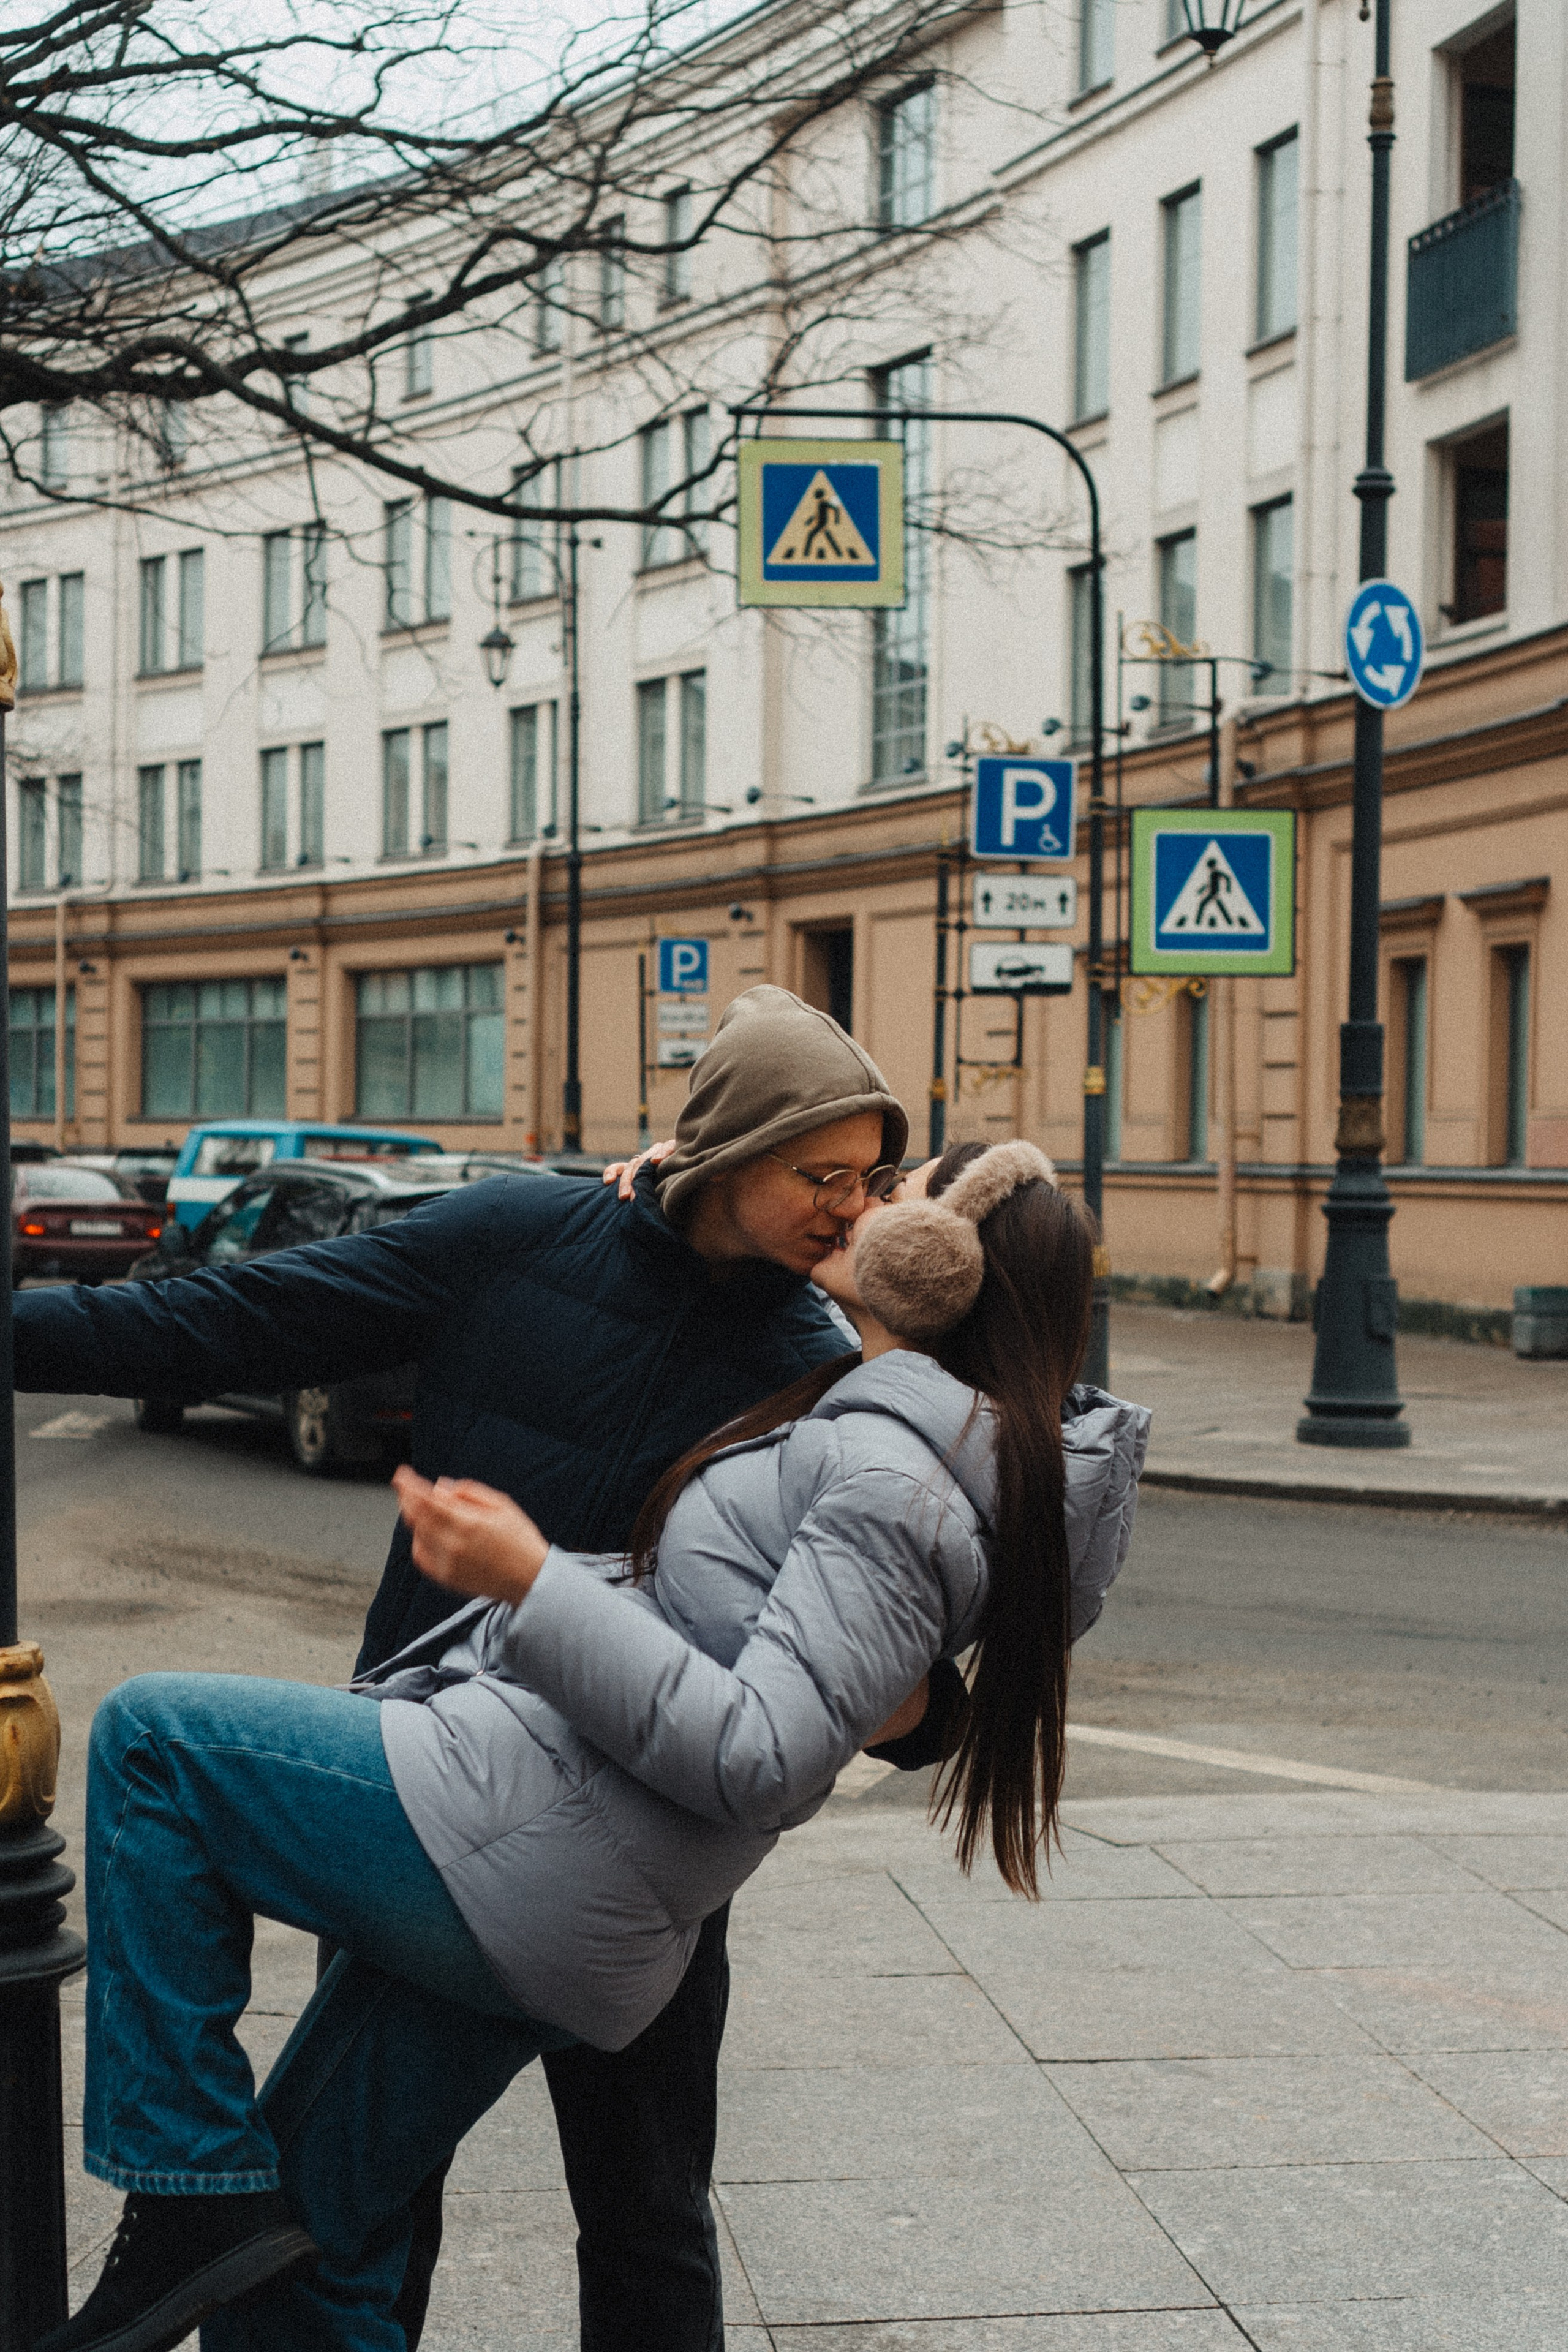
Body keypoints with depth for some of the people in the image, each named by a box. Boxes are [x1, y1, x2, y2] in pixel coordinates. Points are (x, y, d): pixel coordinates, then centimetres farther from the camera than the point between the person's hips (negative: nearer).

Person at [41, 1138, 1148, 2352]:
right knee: (311, 2241, 16)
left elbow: (757, 1759, -23)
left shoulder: (891, 1481, -16)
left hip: (529, 1836, -10)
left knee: (150, 1739, 1)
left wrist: (531, 1585, -24)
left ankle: (192, 2196, 0)